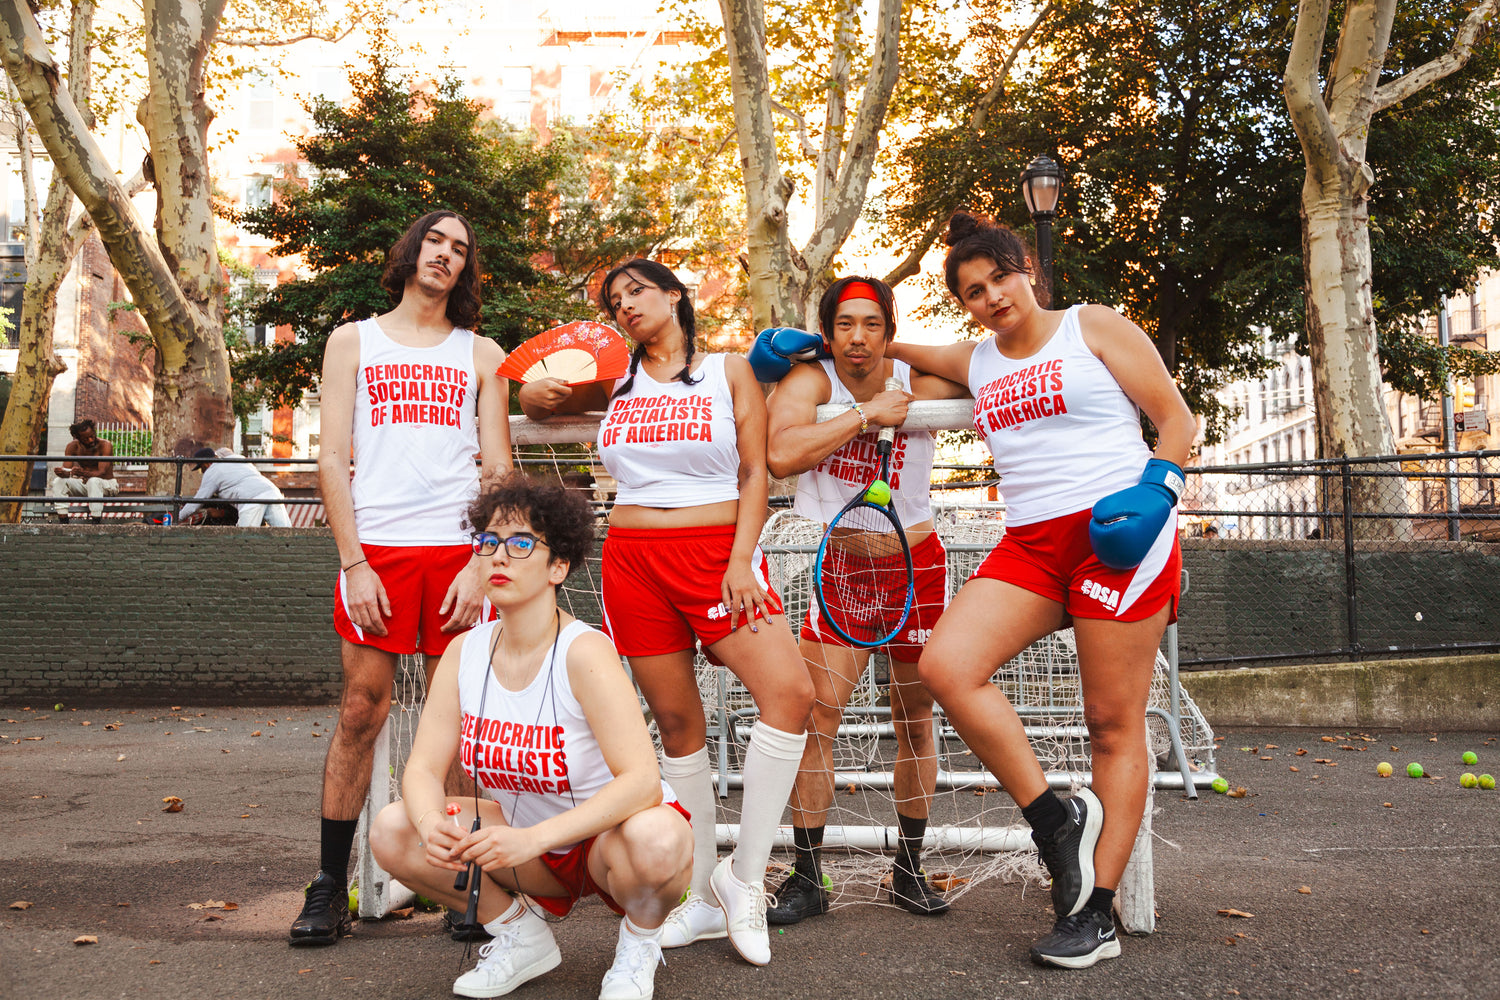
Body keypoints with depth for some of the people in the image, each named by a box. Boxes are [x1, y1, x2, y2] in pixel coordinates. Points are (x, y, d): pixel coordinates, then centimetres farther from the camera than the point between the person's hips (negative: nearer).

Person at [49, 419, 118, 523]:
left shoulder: (105, 445, -18)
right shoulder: (73, 446, -4)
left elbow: (102, 472, -29)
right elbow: (65, 469, -13)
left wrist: (84, 473, -50)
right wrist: (70, 473, -39)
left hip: (106, 484, -5)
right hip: (84, 483, 5)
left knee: (93, 481, -38)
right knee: (59, 480, -18)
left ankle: (97, 521, -35)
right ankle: (63, 521, -17)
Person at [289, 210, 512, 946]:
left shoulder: (482, 354, 16)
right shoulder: (354, 341, 14)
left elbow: (499, 468, 8)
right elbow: (333, 458, 6)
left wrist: (481, 565, -5)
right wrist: (353, 562, -6)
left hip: (459, 550, 1)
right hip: (376, 549, 0)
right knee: (360, 712, 0)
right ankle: (330, 885, 10)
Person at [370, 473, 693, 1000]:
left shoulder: (584, 652, -24)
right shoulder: (464, 653, -7)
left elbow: (641, 782, -32)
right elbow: (423, 769, -6)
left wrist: (533, 838, -41)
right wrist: (433, 825, -29)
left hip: (608, 835, -5)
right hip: (529, 849, 5)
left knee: (654, 841, -38)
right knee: (392, 833, -14)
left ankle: (639, 941, 0)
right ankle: (522, 934, 9)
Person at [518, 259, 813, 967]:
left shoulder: (729, 371, 8)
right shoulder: (614, 380, 14)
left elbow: (755, 474, 2)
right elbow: (532, 400, 29)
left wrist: (741, 561, -10)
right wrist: (544, 390, 4)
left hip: (719, 551, -2)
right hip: (634, 558, 2)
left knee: (789, 691, -21)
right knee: (677, 723, 4)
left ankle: (744, 875, -8)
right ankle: (703, 899, 15)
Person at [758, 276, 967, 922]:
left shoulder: (921, 382, -9)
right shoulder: (810, 380, -11)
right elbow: (780, 454, -30)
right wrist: (867, 414, -27)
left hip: (917, 564, 1)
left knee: (914, 720, 8)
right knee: (814, 715, -8)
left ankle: (909, 870, 24)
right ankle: (806, 878, 5)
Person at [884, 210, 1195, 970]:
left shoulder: (1093, 327, 5)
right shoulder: (974, 361, 18)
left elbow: (1177, 419, 3)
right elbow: (893, 349, 32)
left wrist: (1155, 490, -14)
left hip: (1117, 536, -5)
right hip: (1030, 543, 5)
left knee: (1114, 723, -3)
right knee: (945, 666, -16)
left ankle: (1096, 916, 6)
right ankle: (1054, 819, -3)